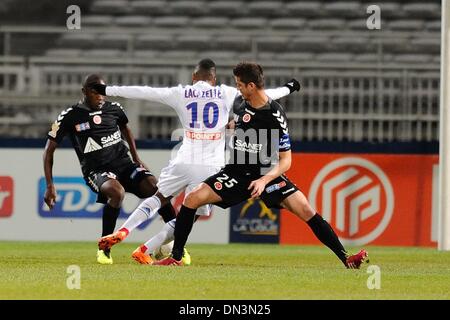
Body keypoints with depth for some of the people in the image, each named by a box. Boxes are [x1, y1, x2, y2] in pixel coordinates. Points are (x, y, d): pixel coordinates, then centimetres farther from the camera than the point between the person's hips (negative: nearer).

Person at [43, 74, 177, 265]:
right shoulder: (70, 116, -4)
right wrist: (50, 186, -5)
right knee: (117, 191, -37)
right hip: (96, 170, -4)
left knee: (155, 188, -21)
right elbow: (49, 150, 1)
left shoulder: (114, 109, 8)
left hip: (123, 163, 4)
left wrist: (136, 159, 24)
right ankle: (104, 249, -25)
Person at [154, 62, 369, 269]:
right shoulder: (242, 106, -2)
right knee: (192, 199, -14)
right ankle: (175, 257, -2)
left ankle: (345, 258, -17)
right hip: (237, 172, 4)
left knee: (305, 209, -22)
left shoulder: (275, 115, -17)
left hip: (268, 174, -4)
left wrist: (265, 180, -28)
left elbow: (285, 161, -17)